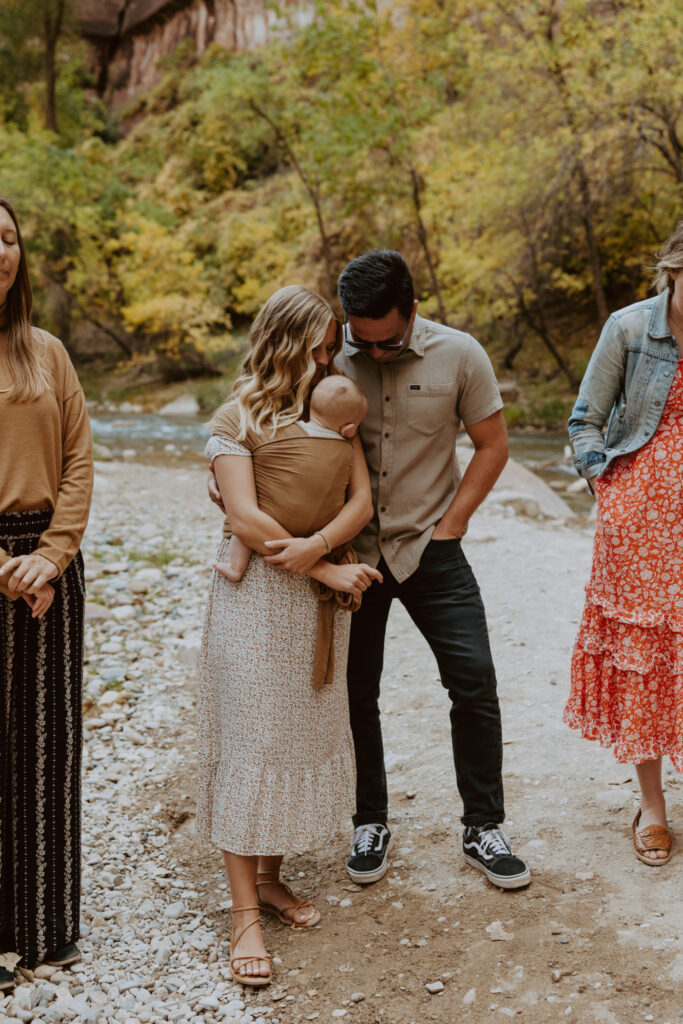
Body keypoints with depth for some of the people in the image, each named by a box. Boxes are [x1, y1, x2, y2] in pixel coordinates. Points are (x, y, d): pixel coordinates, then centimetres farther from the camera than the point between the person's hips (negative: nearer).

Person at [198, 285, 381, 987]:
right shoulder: (237, 417, -5)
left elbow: (361, 500, 4)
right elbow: (245, 519, -14)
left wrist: (318, 545, -16)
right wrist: (330, 571, -13)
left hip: (322, 591, 6)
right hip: (257, 593, -6)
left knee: (308, 734, 9)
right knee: (250, 739, -4)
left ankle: (269, 875, 24)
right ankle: (244, 912, 2)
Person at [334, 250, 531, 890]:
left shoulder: (459, 355, -9)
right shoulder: (327, 357, -8)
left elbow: (492, 445, -1)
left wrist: (448, 527, -5)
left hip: (429, 548, 0)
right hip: (352, 550, 1)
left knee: (474, 680, -5)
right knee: (354, 690, 7)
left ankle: (483, 829, 13)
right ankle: (370, 825, 27)